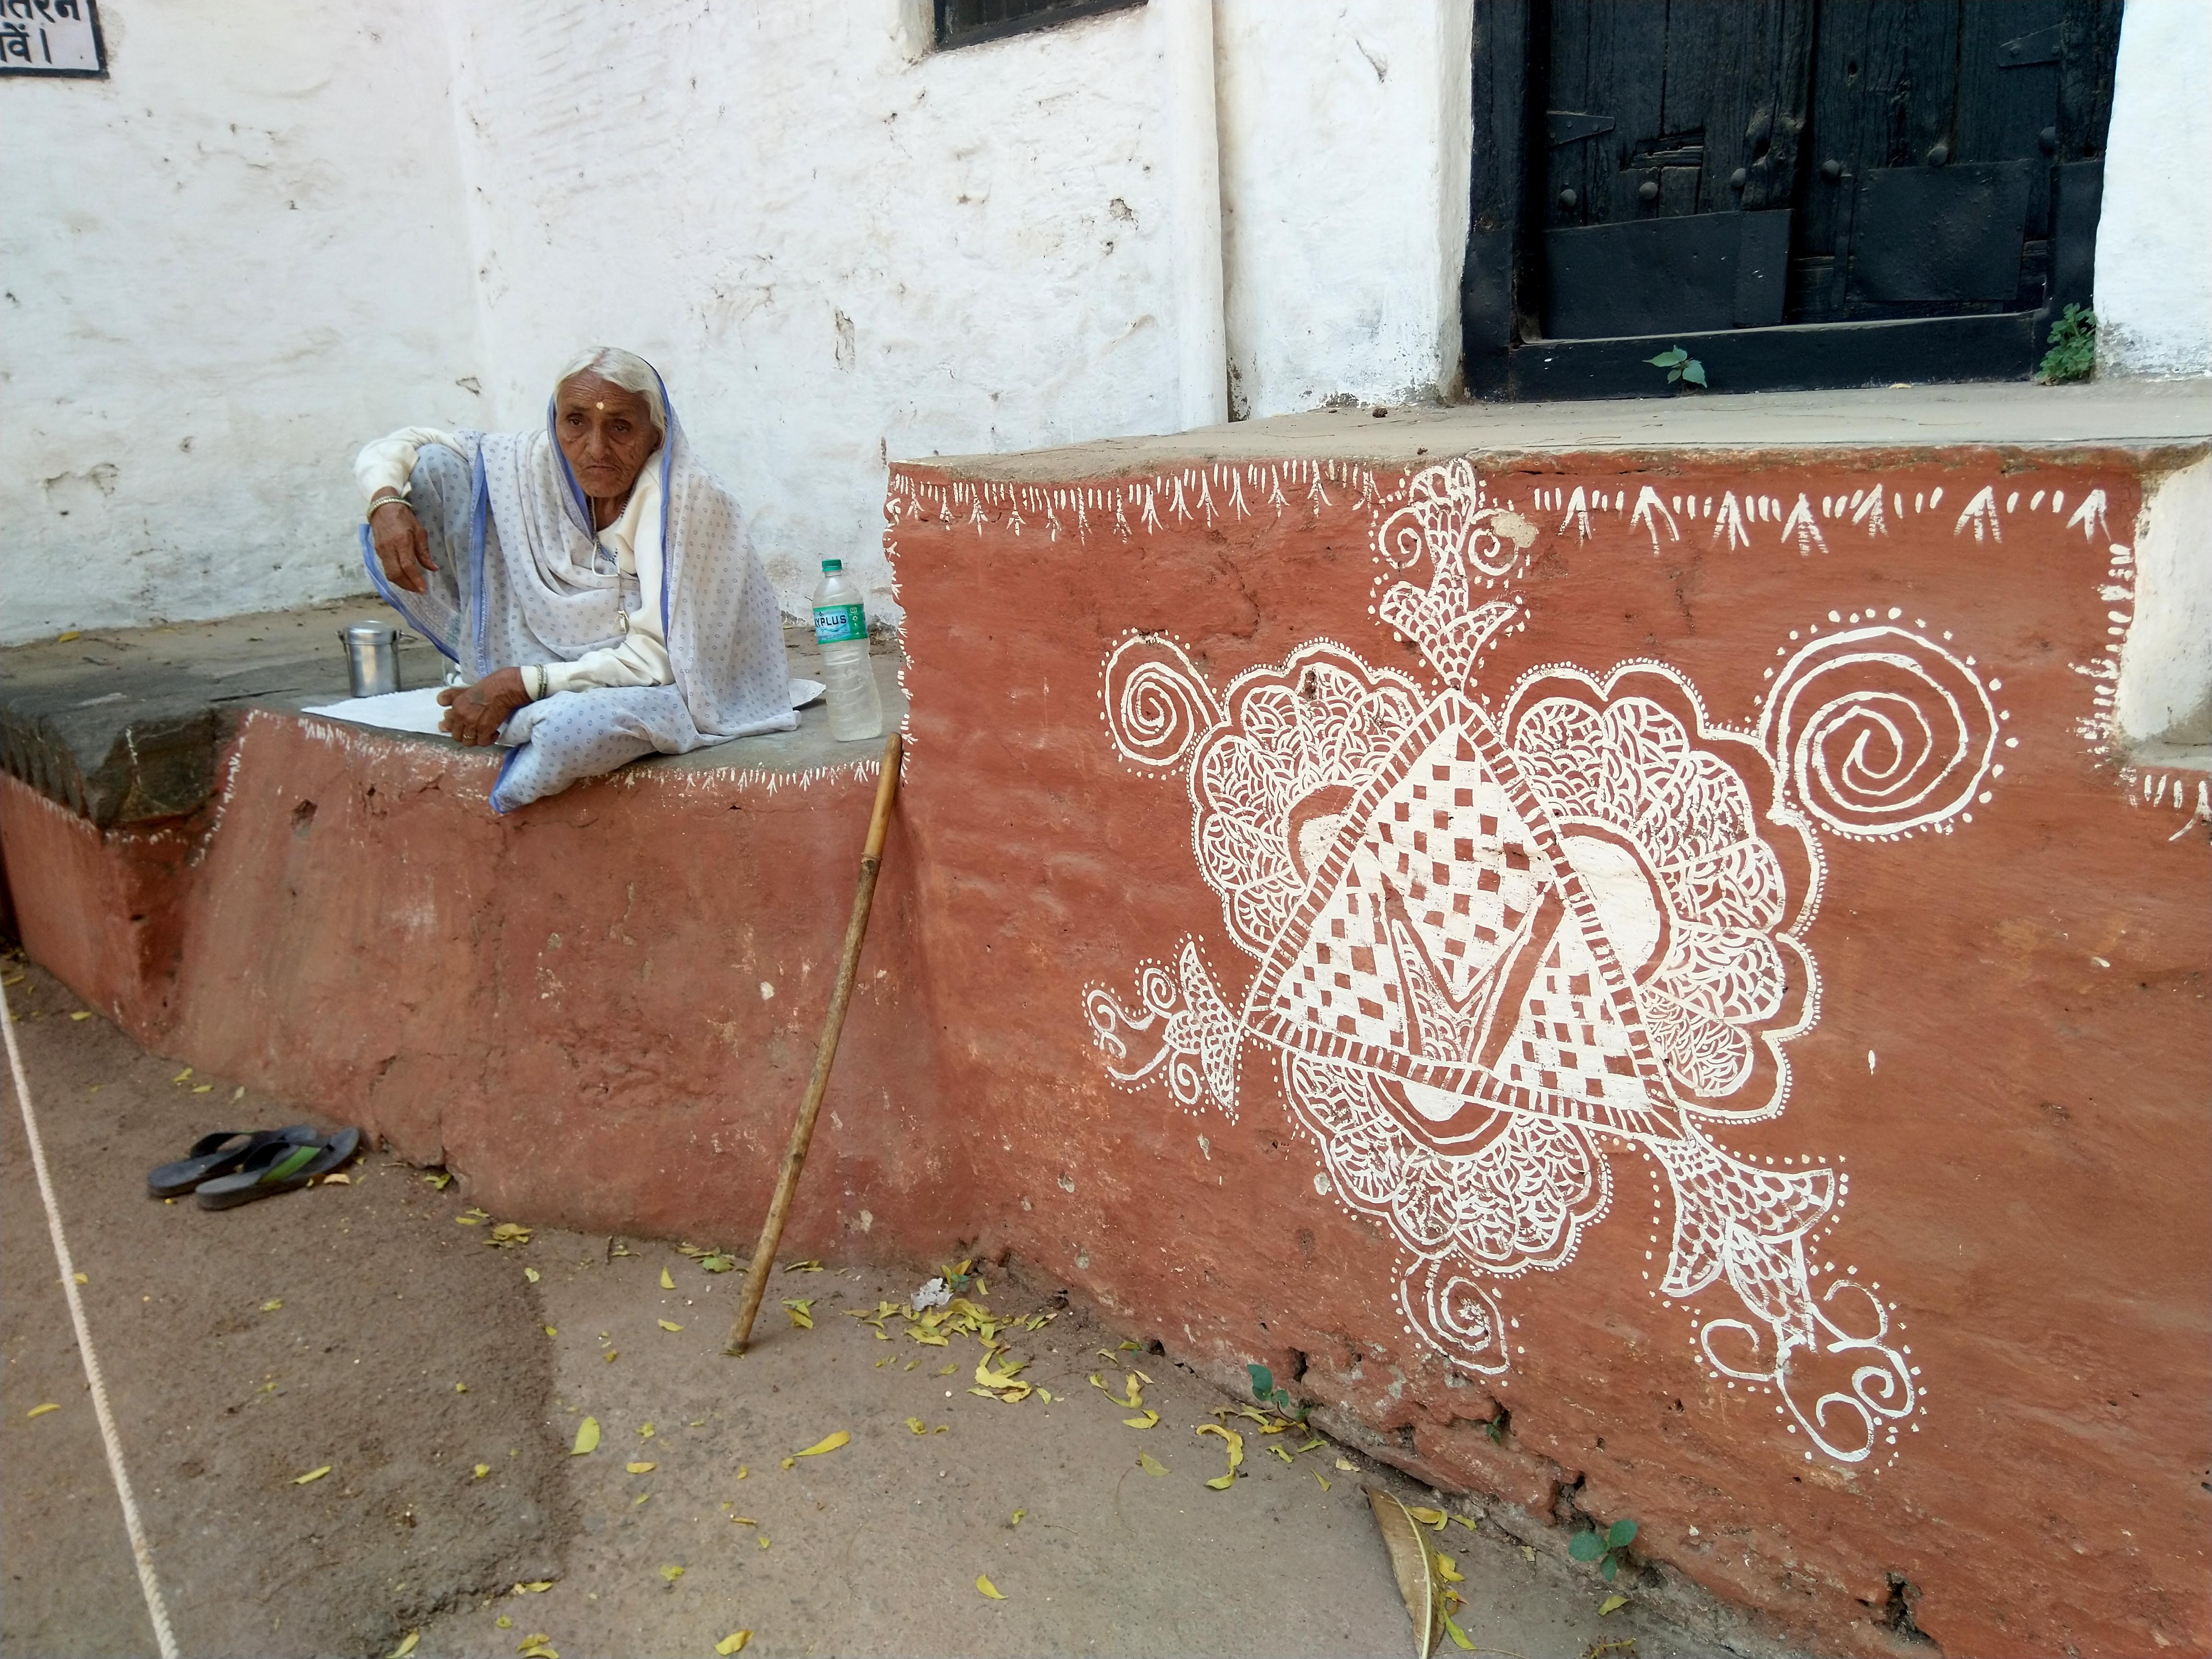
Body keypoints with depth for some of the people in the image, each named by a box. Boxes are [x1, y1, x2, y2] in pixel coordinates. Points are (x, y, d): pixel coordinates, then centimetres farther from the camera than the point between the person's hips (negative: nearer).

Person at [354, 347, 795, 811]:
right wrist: (387, 503, -20)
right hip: (556, 659, 5)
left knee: (571, 726, -42)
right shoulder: (537, 463, -8)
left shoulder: (690, 498, -23)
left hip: (666, 684, -4)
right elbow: (401, 445, 4)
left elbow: (657, 658, -24)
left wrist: (519, 684, -26)